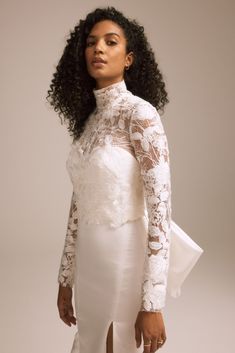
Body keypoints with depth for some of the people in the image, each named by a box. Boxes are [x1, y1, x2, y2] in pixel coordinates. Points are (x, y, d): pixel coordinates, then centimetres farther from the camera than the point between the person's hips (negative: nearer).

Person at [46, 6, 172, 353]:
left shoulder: (140, 113, -14)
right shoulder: (87, 119, 8)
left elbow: (160, 209, -19)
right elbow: (80, 203, 12)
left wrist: (153, 303, -21)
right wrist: (66, 278, 13)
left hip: (126, 259, -7)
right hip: (89, 261, 7)